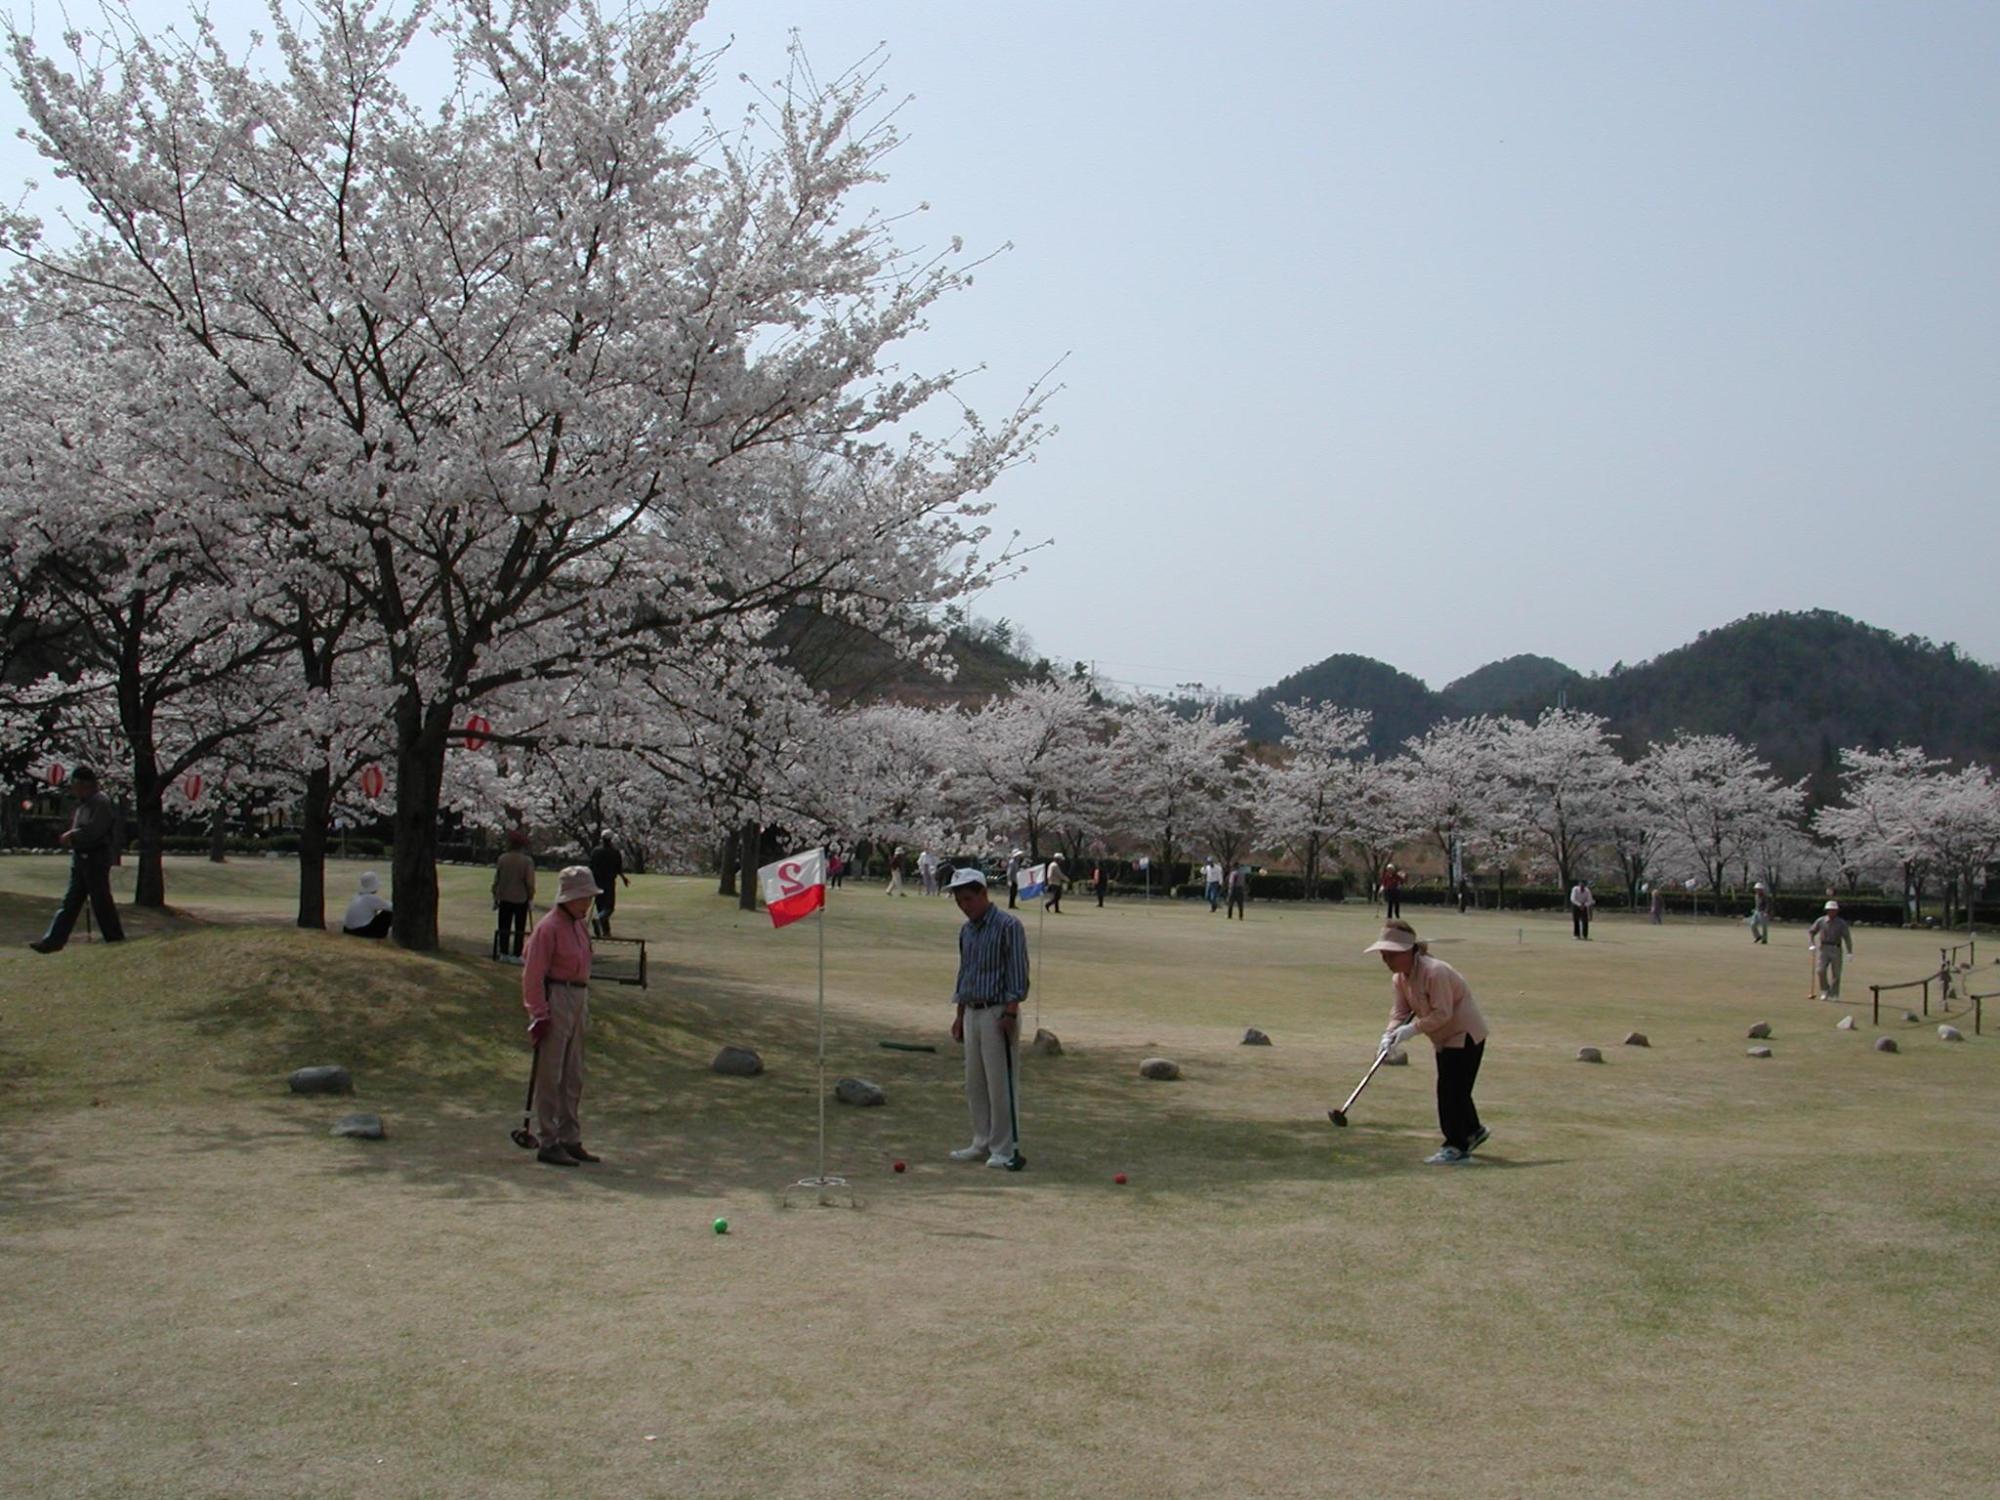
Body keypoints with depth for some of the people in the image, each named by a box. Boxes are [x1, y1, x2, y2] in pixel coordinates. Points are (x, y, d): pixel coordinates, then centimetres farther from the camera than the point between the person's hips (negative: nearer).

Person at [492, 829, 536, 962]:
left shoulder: (502, 859, -2)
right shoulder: (527, 860, -11)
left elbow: (496, 880, 2)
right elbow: (530, 882, -12)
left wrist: (495, 896, 11)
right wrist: (531, 897, 0)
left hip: (504, 898, 3)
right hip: (521, 899, -3)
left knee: (504, 928, 11)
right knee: (519, 929, 5)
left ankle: (504, 954, 12)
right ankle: (516, 955, 4)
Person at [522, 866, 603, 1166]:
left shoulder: (580, 927, 13)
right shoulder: (548, 928, -14)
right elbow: (533, 975, -15)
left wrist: (585, 1009, 17)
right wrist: (539, 1014, -18)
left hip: (578, 1001, 9)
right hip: (555, 1001, -9)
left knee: (573, 1077, 13)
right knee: (550, 1076, -3)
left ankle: (570, 1140, 21)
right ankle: (547, 1144, 2)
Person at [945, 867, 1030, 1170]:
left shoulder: (1008, 926, -11)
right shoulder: (966, 931, 13)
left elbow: (1017, 973, -14)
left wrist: (1010, 1013, -19)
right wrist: (959, 1014, 17)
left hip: (998, 1013, -8)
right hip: (972, 1013, 8)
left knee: (1001, 1083, -5)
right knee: (975, 1083, 11)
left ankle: (1006, 1150, 0)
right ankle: (983, 1142, 20)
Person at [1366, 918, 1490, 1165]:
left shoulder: (1434, 971, -29)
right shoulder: (1398, 979, -1)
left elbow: (1442, 1013, -29)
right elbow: (1399, 1011, -3)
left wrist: (1413, 1029, -31)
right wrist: (1391, 1034, -22)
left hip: (1465, 1033, -9)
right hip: (1444, 1038, 9)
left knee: (1451, 1088, -11)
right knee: (1455, 1088, 18)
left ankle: (1456, 1146, -3)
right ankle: (1473, 1131, 38)